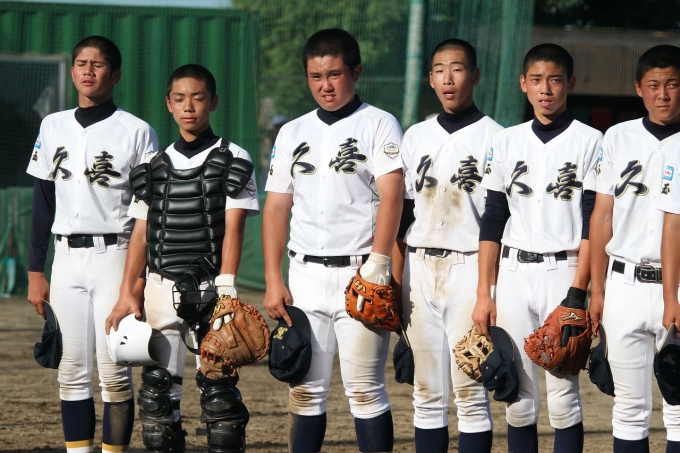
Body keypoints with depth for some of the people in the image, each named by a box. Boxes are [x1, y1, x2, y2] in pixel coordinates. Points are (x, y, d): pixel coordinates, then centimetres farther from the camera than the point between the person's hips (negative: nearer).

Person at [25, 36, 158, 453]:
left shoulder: (136, 132, -1)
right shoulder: (54, 127, 11)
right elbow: (43, 203, 14)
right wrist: (36, 271, 10)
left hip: (115, 257, -4)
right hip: (66, 258, 4)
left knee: (114, 371, -6)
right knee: (73, 369, 4)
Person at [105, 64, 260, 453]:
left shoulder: (232, 159, 2)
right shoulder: (155, 165, 14)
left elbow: (233, 227, -6)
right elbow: (141, 233, 13)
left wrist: (225, 289, -16)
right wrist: (126, 294, 5)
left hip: (209, 287, -4)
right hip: (161, 286, 4)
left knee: (218, 388, -7)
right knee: (157, 390, 2)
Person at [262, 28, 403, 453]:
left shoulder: (378, 125, 0)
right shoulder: (292, 133, 14)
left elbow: (391, 194, -12)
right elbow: (277, 207, 13)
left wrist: (377, 265, -22)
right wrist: (273, 281, 5)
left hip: (359, 274, -5)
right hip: (305, 275, 5)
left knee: (365, 388, -5)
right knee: (305, 389, 6)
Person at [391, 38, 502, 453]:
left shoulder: (491, 137, -1)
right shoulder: (416, 137, 13)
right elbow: (402, 213, 14)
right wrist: (394, 281, 7)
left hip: (468, 267, -5)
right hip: (420, 270, 5)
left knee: (470, 390, -5)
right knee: (427, 391, 7)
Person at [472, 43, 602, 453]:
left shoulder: (590, 142, 0)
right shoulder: (507, 142, 11)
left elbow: (594, 224, -4)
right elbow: (493, 222, 11)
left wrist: (577, 292, -13)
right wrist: (484, 293, 5)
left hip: (564, 272, -3)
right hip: (513, 275, 3)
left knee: (563, 396, -6)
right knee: (518, 396, 4)